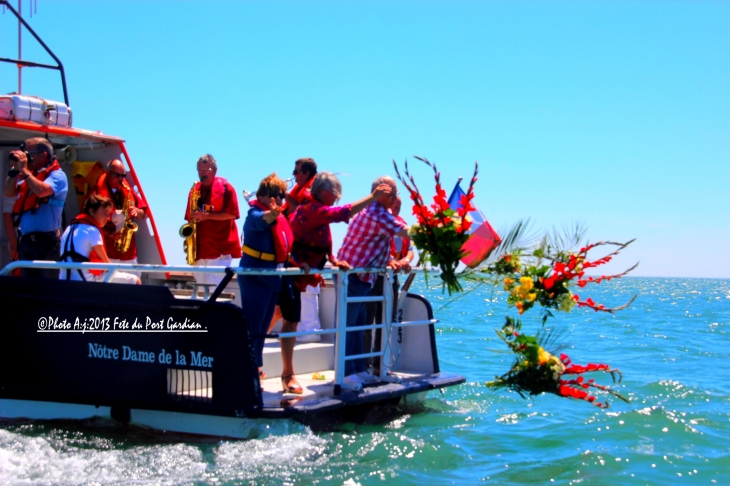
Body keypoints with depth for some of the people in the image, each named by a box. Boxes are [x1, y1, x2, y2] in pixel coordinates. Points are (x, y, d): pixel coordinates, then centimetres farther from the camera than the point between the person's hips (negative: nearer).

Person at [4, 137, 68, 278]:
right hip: (26, 240, 7)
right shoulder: (30, 176, 17)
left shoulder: (57, 175, -5)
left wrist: (24, 170, -13)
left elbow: (41, 191, -24)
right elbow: (8, 193, 16)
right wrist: (15, 171, 5)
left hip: (46, 240, -7)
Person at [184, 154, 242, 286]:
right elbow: (190, 217, 18)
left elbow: (232, 214, -11)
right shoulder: (195, 189, 13)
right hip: (200, 248, 6)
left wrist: (206, 215, -17)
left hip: (220, 248, -6)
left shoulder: (225, 187, -4)